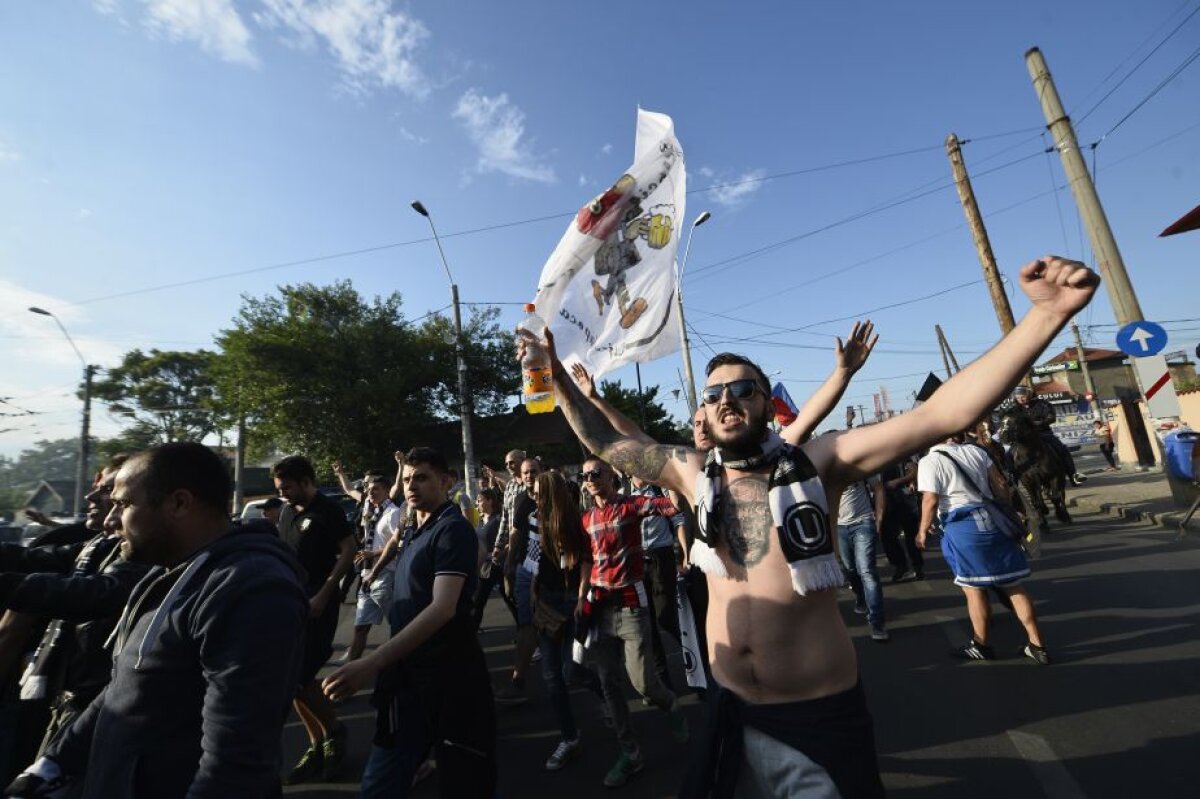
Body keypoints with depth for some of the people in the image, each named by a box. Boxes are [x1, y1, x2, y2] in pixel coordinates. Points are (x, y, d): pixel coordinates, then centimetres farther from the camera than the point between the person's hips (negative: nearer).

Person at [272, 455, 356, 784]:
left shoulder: (328, 510, -13)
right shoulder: (292, 513, 10)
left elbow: (349, 551, -18)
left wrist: (322, 595, -20)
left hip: (316, 604, -8)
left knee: (298, 677, -7)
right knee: (293, 677, 11)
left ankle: (334, 730, 18)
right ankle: (317, 746, 26)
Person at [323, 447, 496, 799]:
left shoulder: (453, 529, -19)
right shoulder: (413, 530, 8)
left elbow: (443, 608, -30)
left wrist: (374, 662, -35)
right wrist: (388, 664, 14)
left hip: (449, 675, -8)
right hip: (406, 672, 8)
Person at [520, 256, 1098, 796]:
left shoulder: (815, 461, -13)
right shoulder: (692, 472, -5)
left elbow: (942, 414, -19)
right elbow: (605, 443, 2)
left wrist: (1045, 316, -27)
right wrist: (557, 375, -1)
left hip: (822, 709, -2)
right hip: (733, 709, 3)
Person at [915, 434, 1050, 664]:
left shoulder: (929, 461, -8)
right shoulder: (976, 451, 9)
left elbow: (930, 500, -13)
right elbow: (1001, 485, 9)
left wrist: (923, 530, -1)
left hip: (963, 526, -6)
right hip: (992, 519, 7)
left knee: (973, 587, 5)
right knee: (1013, 584, 12)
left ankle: (981, 645, 19)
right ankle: (1037, 646, 19)